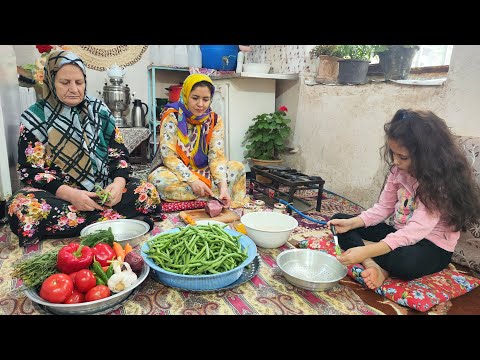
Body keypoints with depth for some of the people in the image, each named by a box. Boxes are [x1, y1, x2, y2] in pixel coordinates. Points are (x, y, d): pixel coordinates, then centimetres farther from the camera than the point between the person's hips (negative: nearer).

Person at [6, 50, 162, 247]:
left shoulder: (99, 110, 6)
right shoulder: (34, 117, 0)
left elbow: (119, 153, 4)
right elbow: (30, 169, -6)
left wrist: (118, 182, -18)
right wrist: (69, 194, -22)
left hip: (101, 191, 2)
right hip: (58, 194, -1)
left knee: (147, 192, -22)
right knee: (21, 207, -33)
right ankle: (118, 217, -28)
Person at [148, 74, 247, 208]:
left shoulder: (215, 120, -3)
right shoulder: (171, 116, -12)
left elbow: (217, 156, -12)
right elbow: (168, 156, -19)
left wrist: (223, 185, -30)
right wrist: (192, 181, -30)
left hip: (203, 172, 2)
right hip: (175, 173, -2)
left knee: (238, 167, -17)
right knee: (158, 178, -37)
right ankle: (215, 195, -27)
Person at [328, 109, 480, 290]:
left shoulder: (441, 182, -23)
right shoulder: (399, 170, -2)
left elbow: (417, 230, -32)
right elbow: (384, 207, 3)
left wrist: (366, 251, -42)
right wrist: (352, 223, -16)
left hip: (433, 247, -7)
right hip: (399, 233, 7)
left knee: (406, 263, -42)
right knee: (339, 222, -4)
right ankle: (372, 265, -26)